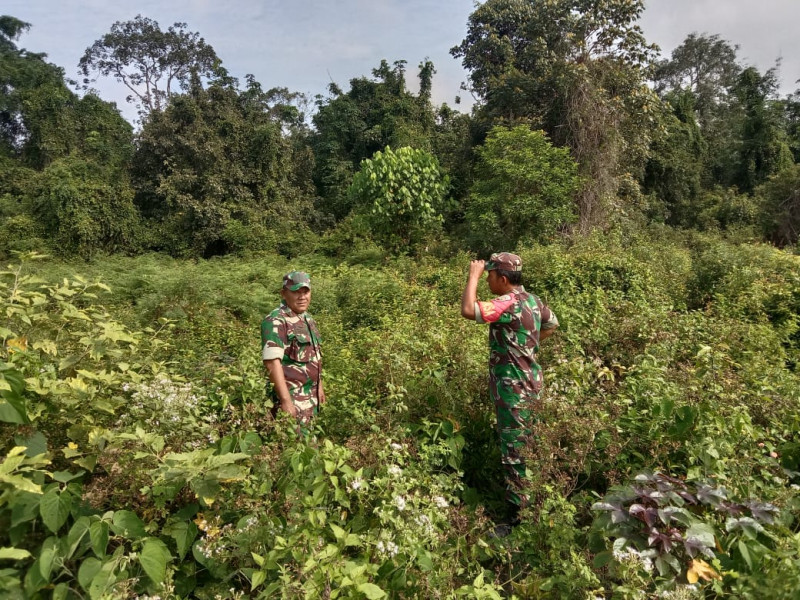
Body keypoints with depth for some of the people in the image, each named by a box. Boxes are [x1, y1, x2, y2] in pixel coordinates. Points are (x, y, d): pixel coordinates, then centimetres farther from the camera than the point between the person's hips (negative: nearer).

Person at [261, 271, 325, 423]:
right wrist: (285, 400, -26)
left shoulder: (308, 319, 11)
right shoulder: (276, 321, -17)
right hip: (291, 397, -8)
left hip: (311, 397, 8)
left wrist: (319, 386, 19)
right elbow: (272, 362, -23)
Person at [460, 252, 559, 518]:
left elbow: (468, 310, -35)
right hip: (527, 381, 10)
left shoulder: (510, 304, -24)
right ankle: (528, 500, 37)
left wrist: (473, 275, -22)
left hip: (514, 387, -10)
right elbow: (552, 324, 24)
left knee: (513, 449, 0)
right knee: (522, 444, 22)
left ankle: (518, 509, 12)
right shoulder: (531, 300, 6)